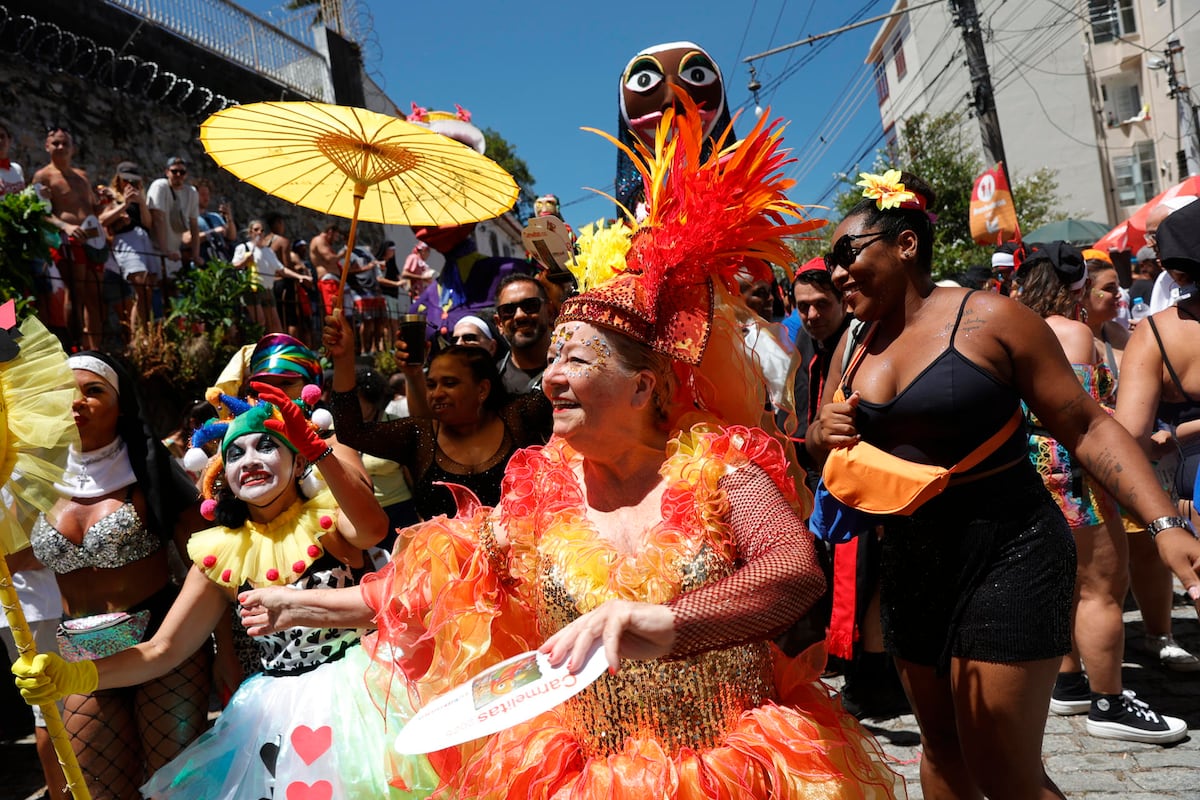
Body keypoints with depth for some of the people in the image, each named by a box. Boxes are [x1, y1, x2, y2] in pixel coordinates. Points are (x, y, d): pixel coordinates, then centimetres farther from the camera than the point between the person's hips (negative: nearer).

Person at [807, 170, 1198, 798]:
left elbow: (1088, 428, -9)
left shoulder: (989, 319, -10)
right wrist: (824, 435, -9)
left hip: (1004, 556, -5)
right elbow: (820, 446, 15)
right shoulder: (854, 347, 5)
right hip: (909, 563, 5)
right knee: (942, 747, 17)